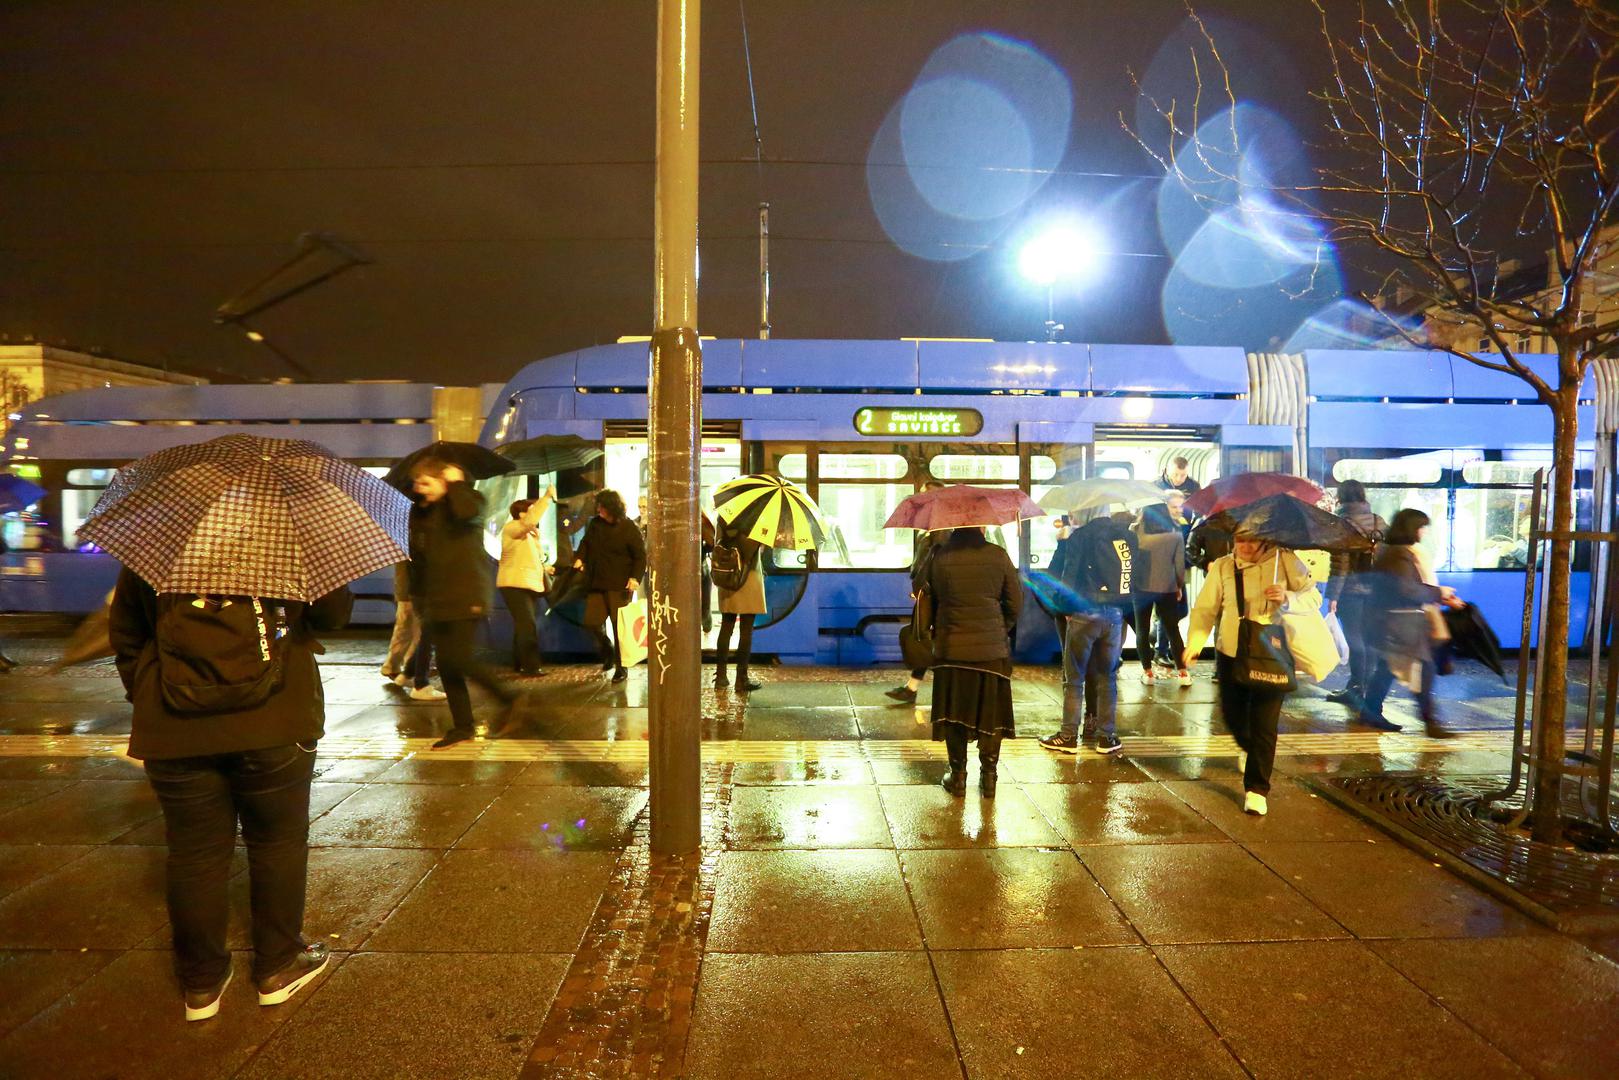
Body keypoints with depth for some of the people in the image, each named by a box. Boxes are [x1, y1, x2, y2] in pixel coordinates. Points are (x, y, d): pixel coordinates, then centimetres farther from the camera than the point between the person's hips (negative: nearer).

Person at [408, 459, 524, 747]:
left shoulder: (467, 499, -6)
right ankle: (462, 726, 14)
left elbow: (467, 512, -33)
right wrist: (418, 595, 22)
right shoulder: (420, 512, 14)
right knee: (445, 664, 5)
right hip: (437, 599, 7)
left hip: (466, 597, -7)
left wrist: (457, 482, -16)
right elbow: (418, 558, 23)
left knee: (461, 659, -13)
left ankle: (507, 700, 7)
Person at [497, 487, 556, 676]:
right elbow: (531, 520, -31)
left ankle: (520, 664, 20)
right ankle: (531, 667, -17)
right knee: (528, 625, -16)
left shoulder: (529, 533, 20)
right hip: (515, 585, -10)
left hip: (529, 585, 10)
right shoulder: (511, 527, -10)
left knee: (524, 625, 13)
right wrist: (547, 497, -28)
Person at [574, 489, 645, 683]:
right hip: (596, 583, 5)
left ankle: (621, 668, 7)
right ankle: (608, 652, 30)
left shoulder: (628, 528, -9)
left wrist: (635, 577, -20)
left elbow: (641, 555, -8)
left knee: (619, 625, -4)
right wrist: (580, 558, 1)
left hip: (619, 585, -5)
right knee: (592, 621, 2)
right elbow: (586, 543, 21)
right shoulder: (595, 524, 6)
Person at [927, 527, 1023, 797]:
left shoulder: (939, 557, -7)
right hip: (992, 646, 0)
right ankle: (988, 777, 18)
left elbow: (930, 599, 1)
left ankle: (958, 776, 18)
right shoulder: (998, 556, -6)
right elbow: (1015, 602, 1)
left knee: (954, 712, 11)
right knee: (991, 712, 12)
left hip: (951, 647, 0)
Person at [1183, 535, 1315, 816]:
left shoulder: (1285, 560, -6)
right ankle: (1250, 748, 50)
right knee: (1232, 713, 15)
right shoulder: (1222, 566, -3)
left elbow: (1313, 596, -5)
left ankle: (1256, 788, 8)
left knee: (1264, 723, -5)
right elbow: (1205, 608, -5)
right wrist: (1194, 643, -20)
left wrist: (1288, 597, -27)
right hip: (1231, 653, 3)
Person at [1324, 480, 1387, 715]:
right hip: (1374, 589, 6)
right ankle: (1356, 688, 22)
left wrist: (1332, 595, -12)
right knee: (1366, 639, 12)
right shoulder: (1379, 522, 8)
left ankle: (1358, 689, 2)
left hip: (1351, 589, -6)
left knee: (1354, 639, -1)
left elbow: (1340, 562, -14)